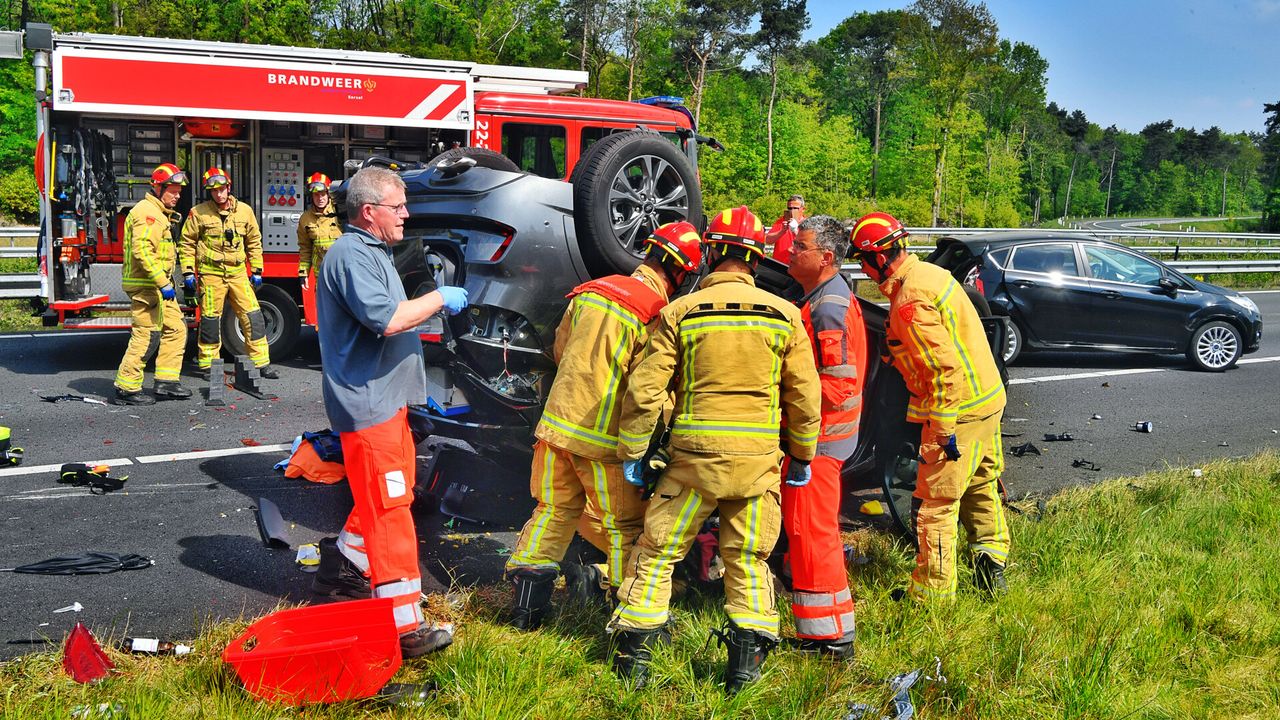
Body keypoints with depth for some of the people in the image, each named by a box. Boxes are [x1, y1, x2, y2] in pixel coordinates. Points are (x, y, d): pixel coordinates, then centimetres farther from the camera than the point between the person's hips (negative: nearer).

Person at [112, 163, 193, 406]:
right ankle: (126, 389, -4)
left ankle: (166, 382, 17)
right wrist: (163, 283, -26)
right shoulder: (147, 212, -14)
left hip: (158, 286, 11)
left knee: (176, 328, 12)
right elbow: (142, 251, -25)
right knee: (147, 335, -9)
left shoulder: (159, 213, 20)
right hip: (146, 285, -11)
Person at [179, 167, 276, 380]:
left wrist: (257, 271, 10)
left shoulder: (244, 211, 6)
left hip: (238, 273, 3)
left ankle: (261, 362, 4)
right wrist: (188, 272, -2)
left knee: (253, 316, -2)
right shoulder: (199, 213, -1)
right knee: (210, 319, 2)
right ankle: (206, 365, 14)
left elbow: (254, 242, 14)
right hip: (211, 273, -3)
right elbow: (187, 244, 4)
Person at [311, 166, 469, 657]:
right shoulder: (351, 255, -18)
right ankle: (405, 627, -4)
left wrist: (433, 305, 13)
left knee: (391, 496, 21)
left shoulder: (372, 251, 17)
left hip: (385, 398, 11)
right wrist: (439, 299, -17)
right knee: (390, 511, -8)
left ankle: (341, 567, 38)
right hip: (367, 403, -11)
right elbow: (386, 319, -28)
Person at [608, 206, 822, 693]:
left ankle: (634, 655, 14)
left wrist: (631, 454, 6)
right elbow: (805, 397, 5)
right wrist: (802, 456, 18)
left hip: (694, 457, -2)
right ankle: (746, 660, 17)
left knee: (656, 552, 11)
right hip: (759, 461, 2)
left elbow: (645, 390, -6)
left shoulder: (679, 313, -4)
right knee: (749, 561, 15)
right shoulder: (784, 315, 1)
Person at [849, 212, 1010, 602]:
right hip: (987, 399, 10)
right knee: (981, 489, 21)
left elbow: (944, 367, -26)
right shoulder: (930, 273, 8)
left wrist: (944, 431, -22)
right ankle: (991, 569, 34)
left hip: (955, 411, -10)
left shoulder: (910, 301, -22)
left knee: (934, 505, 1)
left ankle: (932, 593, 11)